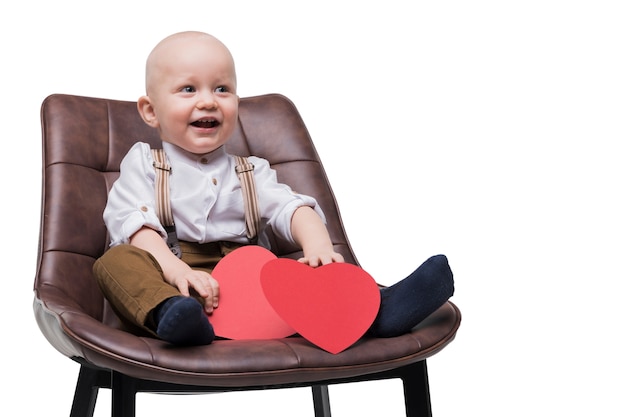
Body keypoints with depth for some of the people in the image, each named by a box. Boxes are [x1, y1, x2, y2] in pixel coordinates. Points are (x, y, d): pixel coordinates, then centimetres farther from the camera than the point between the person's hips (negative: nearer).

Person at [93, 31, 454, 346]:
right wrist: (175, 270, -23)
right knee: (117, 261, -29)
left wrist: (318, 246, -19)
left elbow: (291, 209, 5)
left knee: (306, 266, -19)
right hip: (168, 280, -2)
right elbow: (134, 224, -3)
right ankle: (172, 314, -55)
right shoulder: (144, 163, 14)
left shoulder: (250, 172, 23)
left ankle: (377, 309, -40)